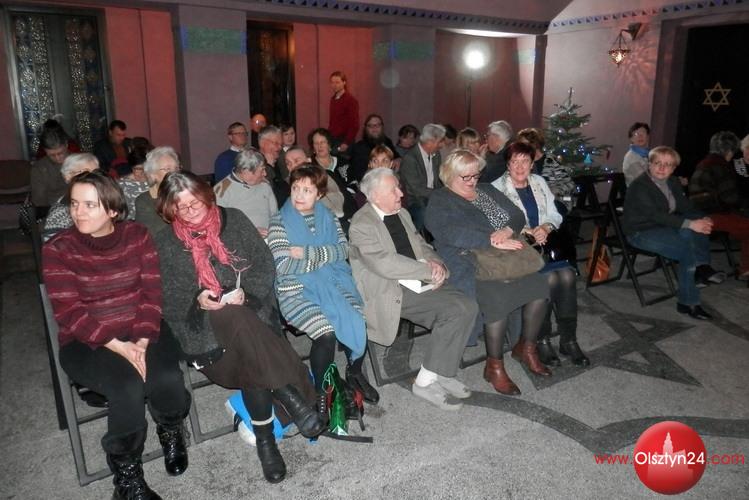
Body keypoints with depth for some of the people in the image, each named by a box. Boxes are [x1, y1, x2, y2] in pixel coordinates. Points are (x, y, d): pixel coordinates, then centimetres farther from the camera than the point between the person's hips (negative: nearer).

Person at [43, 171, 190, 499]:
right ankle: (127, 473, -3)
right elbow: (69, 313, -13)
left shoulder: (137, 236, -2)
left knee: (167, 379, -26)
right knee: (128, 387, -30)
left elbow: (151, 292, -5)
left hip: (142, 331, 2)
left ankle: (170, 431, 11)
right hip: (86, 342, -2)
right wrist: (118, 346, -22)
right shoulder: (57, 249, -8)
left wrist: (142, 341, -19)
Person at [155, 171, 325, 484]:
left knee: (252, 359, -33)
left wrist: (246, 291, -14)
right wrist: (196, 301, -17)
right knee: (236, 319, -38)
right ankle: (291, 397, -32)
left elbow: (265, 264, 4)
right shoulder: (166, 243, 6)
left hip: (251, 309, 1)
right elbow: (168, 299, 3)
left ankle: (265, 437, -19)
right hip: (202, 324, -1)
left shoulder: (233, 220, 7)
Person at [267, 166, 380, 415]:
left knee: (359, 322, -19)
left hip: (333, 282, 4)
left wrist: (308, 253, -13)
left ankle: (354, 372, 11)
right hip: (297, 290, -4)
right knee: (327, 332, -26)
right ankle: (320, 390, -2)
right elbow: (282, 265, -11)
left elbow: (344, 249, -1)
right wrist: (325, 257, -7)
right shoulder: (280, 222, 0)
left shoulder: (327, 217, 13)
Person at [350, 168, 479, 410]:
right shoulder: (361, 225, -9)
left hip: (418, 281, 8)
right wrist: (429, 271, -16)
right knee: (455, 310, -23)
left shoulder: (402, 214, 17)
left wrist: (435, 263, -1)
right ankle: (426, 381, -11)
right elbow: (385, 264, -20)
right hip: (390, 292, -8)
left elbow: (421, 245, 22)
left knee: (468, 306, -14)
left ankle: (441, 374, -5)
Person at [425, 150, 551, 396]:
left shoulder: (487, 191, 21)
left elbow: (517, 216, 12)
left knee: (540, 285, -16)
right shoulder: (439, 201, 2)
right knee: (498, 299, -32)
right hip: (470, 266, -6)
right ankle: (494, 366, -12)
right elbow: (453, 233, -16)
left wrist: (507, 231, -11)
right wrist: (493, 240, -21)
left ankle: (526, 347, 8)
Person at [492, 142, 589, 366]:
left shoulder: (539, 182, 15)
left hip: (544, 242, 5)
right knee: (549, 278, -27)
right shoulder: (498, 187, -1)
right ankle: (542, 340, -11)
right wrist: (526, 233, -21)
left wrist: (545, 228, -10)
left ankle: (569, 340, -11)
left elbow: (555, 215, 12)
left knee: (567, 275, -22)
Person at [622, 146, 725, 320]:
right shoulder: (640, 186, -18)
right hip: (640, 233, -8)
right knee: (688, 249, -23)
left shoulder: (673, 183, 9)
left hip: (662, 227, 8)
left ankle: (702, 266, -21)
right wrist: (689, 224, -36)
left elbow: (686, 207, 4)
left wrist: (702, 219, -19)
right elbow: (655, 214, -28)